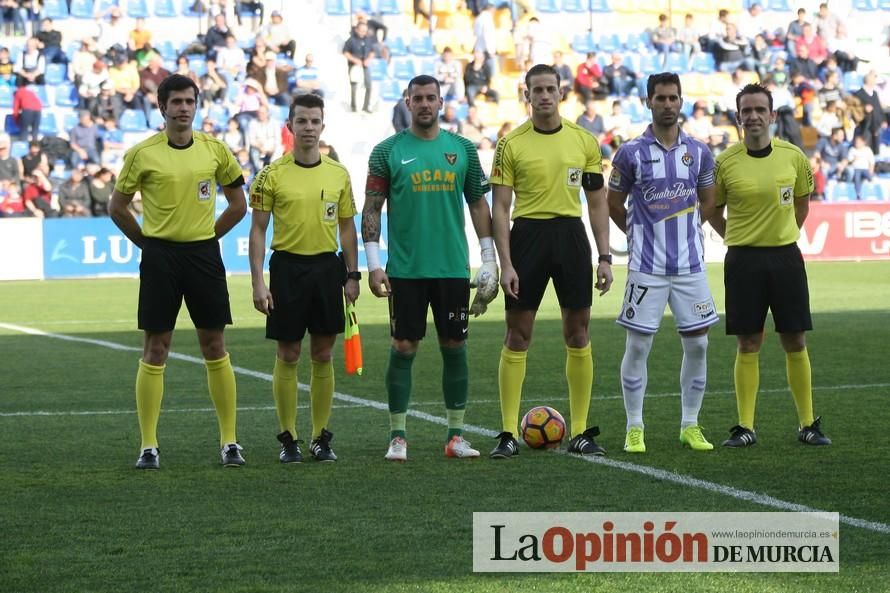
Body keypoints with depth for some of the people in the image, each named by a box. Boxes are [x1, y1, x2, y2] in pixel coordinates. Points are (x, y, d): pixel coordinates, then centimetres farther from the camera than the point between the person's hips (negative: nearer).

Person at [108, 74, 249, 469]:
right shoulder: (142, 154, -4)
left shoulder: (214, 150, 3)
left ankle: (229, 441, 9)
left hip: (204, 253, 2)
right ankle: (148, 445, 3)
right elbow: (117, 207, 6)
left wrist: (207, 236, 8)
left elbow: (238, 204, 13)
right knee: (155, 349, -1)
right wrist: (147, 243, 3)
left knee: (214, 347, 3)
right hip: (159, 255, -2)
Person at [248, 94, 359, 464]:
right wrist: (258, 283, -9)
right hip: (288, 267, -3)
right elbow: (257, 231, -2)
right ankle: (288, 439, 9)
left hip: (327, 267, 3)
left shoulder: (338, 174, 7)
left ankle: (321, 437, 13)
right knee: (288, 356, 1)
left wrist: (352, 275, 5)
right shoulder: (272, 175, -3)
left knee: (323, 356, 6)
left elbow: (347, 228, 12)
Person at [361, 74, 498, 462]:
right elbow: (372, 209, 1)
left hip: (453, 268, 2)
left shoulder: (462, 149, 7)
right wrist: (373, 264, -7)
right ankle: (398, 437, 5)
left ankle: (456, 435, 11)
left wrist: (489, 259, 5)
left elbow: (478, 204, 11)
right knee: (403, 348, -1)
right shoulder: (388, 151, 1)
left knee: (454, 347, 4)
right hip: (405, 270, -2)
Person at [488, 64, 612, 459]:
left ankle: (580, 432, 10)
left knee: (578, 333, 4)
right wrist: (506, 264, -9)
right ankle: (508, 434, 4)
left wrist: (605, 257, 3)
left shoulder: (584, 141, 5)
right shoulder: (511, 144, -1)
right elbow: (499, 208, -2)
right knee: (517, 334, 0)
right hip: (528, 235, -2)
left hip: (571, 235, 2)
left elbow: (597, 202, 10)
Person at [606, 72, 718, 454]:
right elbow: (613, 204, 9)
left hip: (690, 264, 3)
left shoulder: (699, 152, 5)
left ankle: (690, 426, 15)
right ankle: (634, 429, 7)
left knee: (697, 344, 3)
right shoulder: (631, 153, -3)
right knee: (638, 345, -2)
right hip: (646, 266, -3)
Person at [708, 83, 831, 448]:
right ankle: (745, 426, 7)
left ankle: (808, 425, 11)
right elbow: (713, 211, 8)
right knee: (748, 345, 1)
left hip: (785, 256, 1)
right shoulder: (726, 162, -5)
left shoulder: (793, 157, 0)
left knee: (795, 342, 3)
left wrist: (785, 234, 12)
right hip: (743, 260, -1)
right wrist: (737, 239, 3)